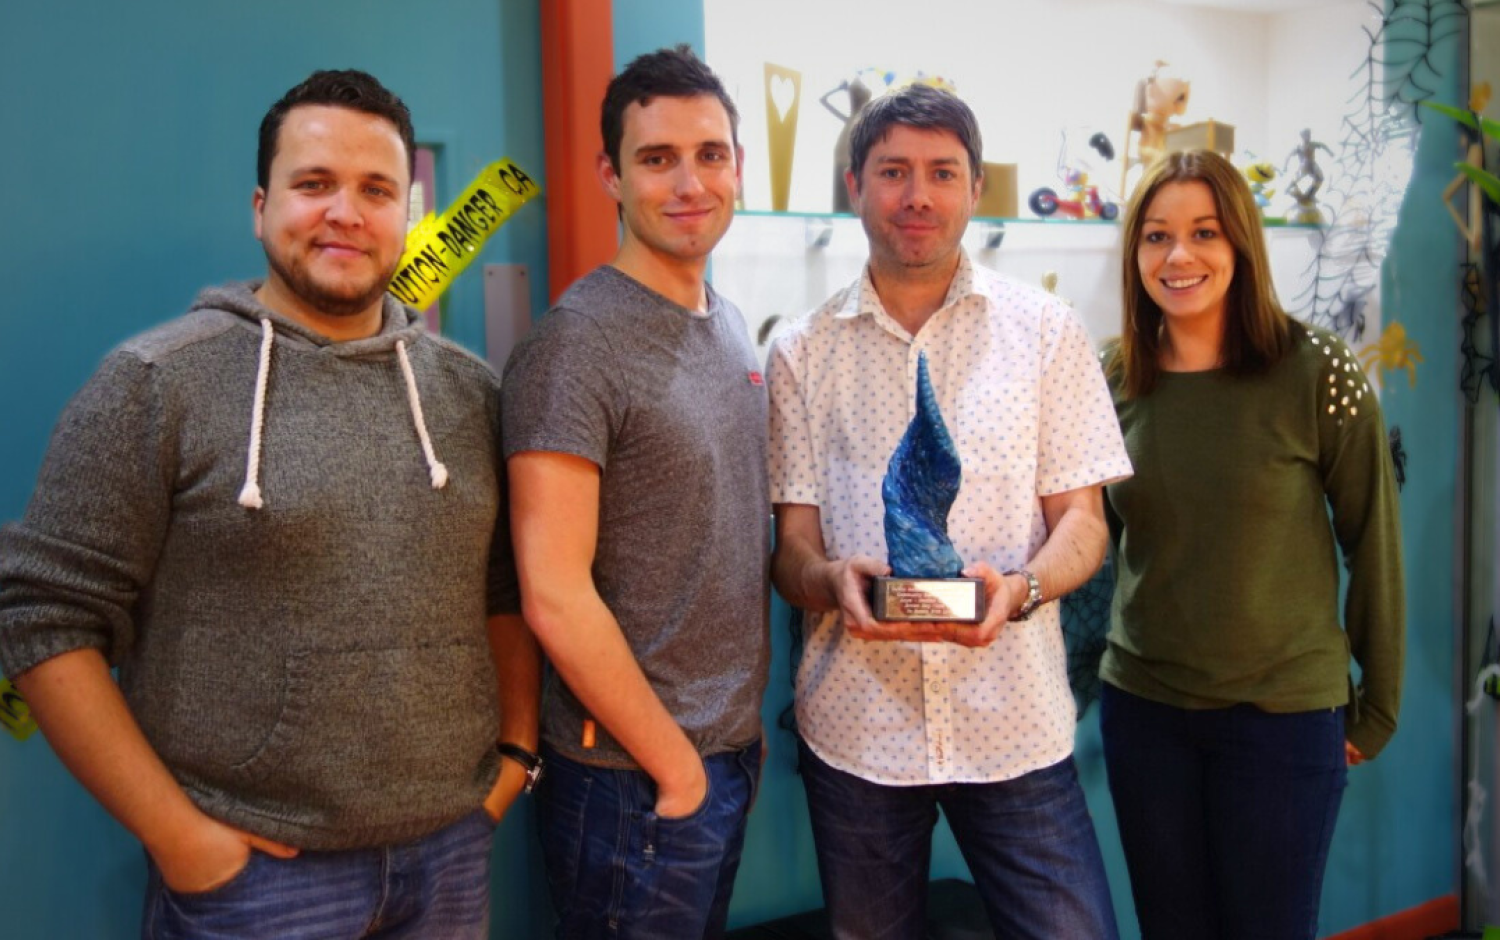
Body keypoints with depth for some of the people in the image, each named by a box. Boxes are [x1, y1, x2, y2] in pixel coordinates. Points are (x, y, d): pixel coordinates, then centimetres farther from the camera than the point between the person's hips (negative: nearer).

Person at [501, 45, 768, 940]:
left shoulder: (732, 326, 8)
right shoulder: (576, 344, -18)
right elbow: (554, 598, -21)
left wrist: (748, 720, 10)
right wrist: (676, 766, -14)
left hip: (735, 752, 7)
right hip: (634, 778, -7)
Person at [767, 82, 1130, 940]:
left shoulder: (1046, 330, 3)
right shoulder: (805, 354, 4)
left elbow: (1083, 521, 1)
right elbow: (792, 545, 4)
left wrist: (1020, 587, -20)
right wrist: (833, 578, -19)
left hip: (1013, 717, -1)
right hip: (854, 723, 1)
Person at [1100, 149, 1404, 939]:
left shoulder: (1315, 371, -11)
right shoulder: (1114, 379, -1)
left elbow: (1373, 541, -5)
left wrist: (1377, 703, -1)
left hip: (1285, 714, -3)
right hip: (1141, 707, 3)